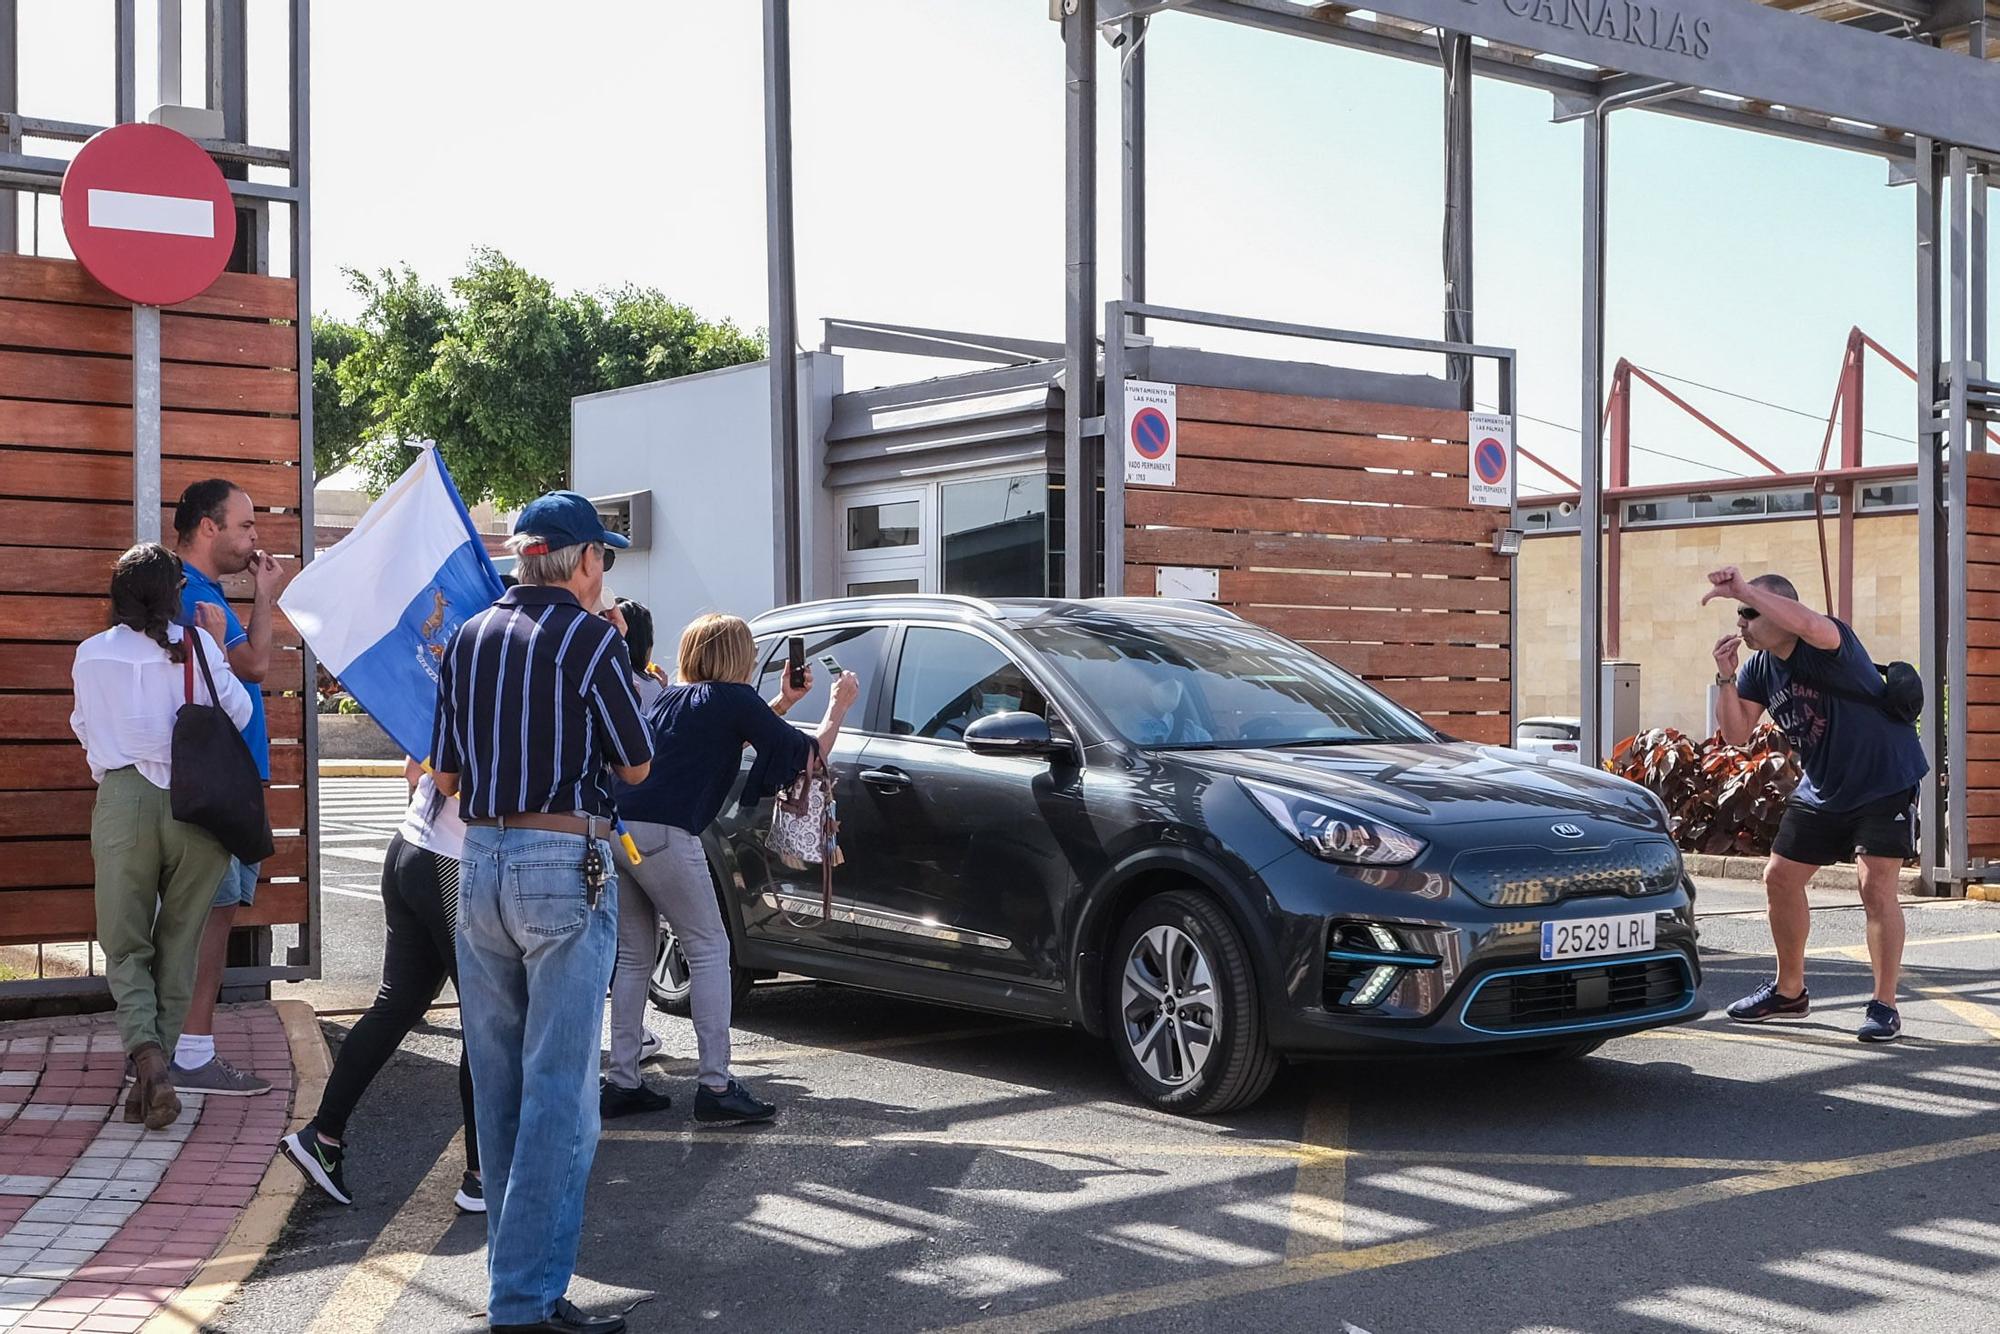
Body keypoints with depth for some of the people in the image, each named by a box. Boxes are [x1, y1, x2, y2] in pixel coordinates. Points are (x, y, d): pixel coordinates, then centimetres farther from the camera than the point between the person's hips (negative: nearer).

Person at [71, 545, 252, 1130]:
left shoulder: (92, 654, 4)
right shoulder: (196, 646, -1)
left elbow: (85, 728, 17)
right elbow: (237, 712, 1)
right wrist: (219, 647, 12)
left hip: (122, 799, 0)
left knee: (125, 945, 7)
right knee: (179, 942, 10)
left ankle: (146, 1053, -18)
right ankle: (161, 1067, 7)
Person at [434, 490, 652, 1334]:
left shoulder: (468, 639, 10)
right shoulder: (589, 638, -8)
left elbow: (445, 774, 14)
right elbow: (636, 765, 1)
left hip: (480, 861, 7)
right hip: (565, 863, -6)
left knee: (498, 1078, 15)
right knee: (558, 1087, -4)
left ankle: (515, 1255, 26)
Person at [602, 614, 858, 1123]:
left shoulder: (673, 696, 24)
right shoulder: (733, 698, 2)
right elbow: (805, 755, 6)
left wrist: (784, 701, 36)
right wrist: (837, 709, 21)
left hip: (616, 828, 8)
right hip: (662, 833, -8)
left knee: (633, 956, 15)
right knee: (709, 950, 1)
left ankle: (622, 1082, 15)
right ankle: (716, 1086, -3)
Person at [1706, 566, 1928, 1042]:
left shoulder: (1827, 644, -23)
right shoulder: (1759, 667, -1)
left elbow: (1811, 626, -47)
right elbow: (1737, 733, -1)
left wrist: (1743, 590, -48)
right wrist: (1726, 679, -16)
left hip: (1885, 782, -8)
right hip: (1822, 789, 8)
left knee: (1877, 887, -15)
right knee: (1780, 879, 8)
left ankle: (1884, 1006, -4)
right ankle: (1789, 991, 24)